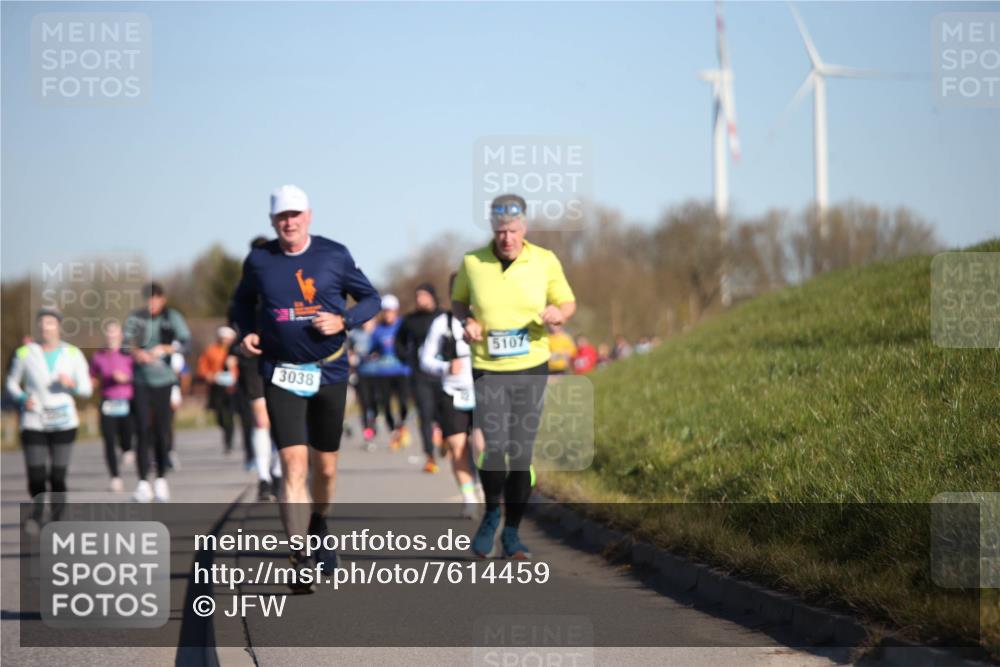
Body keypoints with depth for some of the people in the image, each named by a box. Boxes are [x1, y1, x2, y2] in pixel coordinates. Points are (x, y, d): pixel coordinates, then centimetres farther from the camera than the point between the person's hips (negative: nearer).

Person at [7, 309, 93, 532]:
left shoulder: (73, 354, 3)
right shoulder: (25, 353, 0)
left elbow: (86, 388, 6)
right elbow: (12, 382, 12)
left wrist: (72, 384, -15)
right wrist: (23, 398, -8)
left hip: (63, 423, 1)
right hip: (34, 423, 0)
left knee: (58, 476, -2)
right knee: (36, 477, -7)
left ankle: (57, 518, 14)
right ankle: (37, 511, 21)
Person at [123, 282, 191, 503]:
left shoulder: (172, 318, 1)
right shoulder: (136, 318, 4)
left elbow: (185, 341, -8)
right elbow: (127, 342, -2)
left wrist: (165, 349, -23)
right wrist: (137, 353, -23)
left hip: (165, 379, 0)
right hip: (141, 381, 0)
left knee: (163, 431, 2)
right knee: (144, 430, -7)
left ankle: (161, 480, 15)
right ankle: (143, 482, -7)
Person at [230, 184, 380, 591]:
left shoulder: (334, 256, -1)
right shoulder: (258, 261, 1)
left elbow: (370, 298, 7)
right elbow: (242, 303, 18)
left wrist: (343, 321, -12)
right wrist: (246, 332, -3)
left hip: (329, 373, 1)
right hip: (281, 375, -1)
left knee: (325, 467, 12)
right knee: (293, 463, -14)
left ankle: (318, 529, 42)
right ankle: (301, 562, -17)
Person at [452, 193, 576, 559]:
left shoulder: (545, 261, -1)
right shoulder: (472, 262, -2)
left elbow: (568, 302, 9)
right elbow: (458, 301, 14)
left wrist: (559, 314, -14)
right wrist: (467, 321, -7)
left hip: (531, 368, 1)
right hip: (487, 370, -1)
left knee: (522, 453, 1)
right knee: (493, 448, -14)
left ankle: (511, 532, 15)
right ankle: (492, 512, 16)